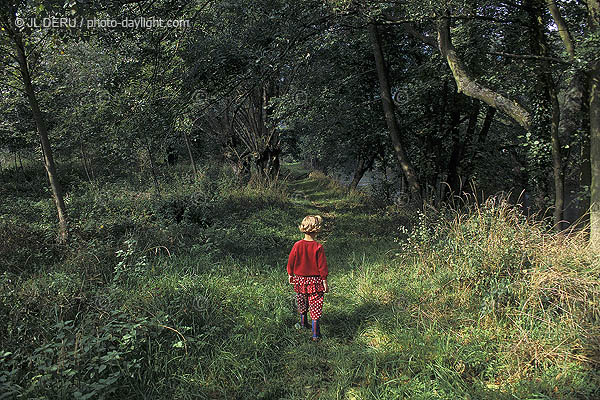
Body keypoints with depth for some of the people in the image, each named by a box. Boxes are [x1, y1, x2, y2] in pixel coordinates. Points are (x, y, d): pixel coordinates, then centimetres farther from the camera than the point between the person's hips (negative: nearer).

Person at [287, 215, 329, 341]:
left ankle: (303, 323, 43)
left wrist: (290, 275, 16)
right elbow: (322, 265, -11)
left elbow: (290, 261, 1)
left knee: (302, 302, 23)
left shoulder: (297, 245, -9)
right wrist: (324, 281, -3)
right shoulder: (318, 247, -16)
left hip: (300, 279, 3)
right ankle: (315, 333, 5)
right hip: (315, 281, -3)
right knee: (315, 306, 3)